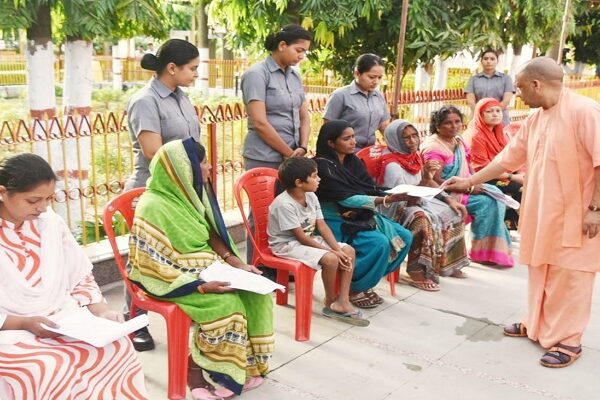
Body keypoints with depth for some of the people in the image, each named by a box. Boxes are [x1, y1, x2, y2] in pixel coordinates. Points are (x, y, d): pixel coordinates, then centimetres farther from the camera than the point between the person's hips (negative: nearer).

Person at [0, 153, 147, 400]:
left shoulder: (51, 223, 6)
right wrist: (24, 323, -21)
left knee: (118, 347, -22)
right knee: (48, 369, -33)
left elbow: (81, 278, 12)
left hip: (65, 321, 4)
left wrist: (100, 310, -5)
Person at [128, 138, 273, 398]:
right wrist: (201, 286, -27)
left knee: (254, 292, -9)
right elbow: (154, 268, -21)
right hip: (173, 280, -8)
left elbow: (210, 234, 10)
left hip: (205, 267, 8)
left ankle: (246, 364, 2)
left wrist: (236, 263, -4)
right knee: (224, 303, -27)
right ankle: (195, 371, -7)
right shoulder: (153, 208, -21)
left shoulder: (188, 194, 2)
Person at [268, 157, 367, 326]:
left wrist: (337, 249, -14)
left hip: (309, 239, 9)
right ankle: (330, 302, -4)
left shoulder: (311, 197, 0)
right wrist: (331, 251, -24)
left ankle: (343, 301, -7)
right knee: (330, 259, -28)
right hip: (288, 244, -9)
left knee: (349, 251, -4)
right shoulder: (284, 204, -25)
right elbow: (300, 237, -25)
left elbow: (322, 226, -1)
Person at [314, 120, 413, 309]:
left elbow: (372, 190, 3)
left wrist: (399, 195, -15)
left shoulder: (354, 162, 7)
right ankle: (353, 288, -5)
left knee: (404, 237, -5)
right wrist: (388, 200, -30)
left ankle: (364, 280, 6)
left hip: (361, 216, 8)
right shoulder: (323, 165, -16)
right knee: (379, 243, -27)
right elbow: (347, 199, -24)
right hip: (337, 221, -8)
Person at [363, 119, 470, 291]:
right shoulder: (392, 165, -24)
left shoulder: (414, 156, 2)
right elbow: (406, 200, -29)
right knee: (425, 220, -35)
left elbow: (429, 184, 15)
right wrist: (425, 178, -38)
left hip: (418, 202, 9)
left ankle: (448, 263, 15)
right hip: (395, 211, -9)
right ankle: (417, 274, -26)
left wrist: (450, 199, 5)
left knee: (453, 212, 5)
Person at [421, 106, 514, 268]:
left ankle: (496, 247, -4)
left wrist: (475, 183, -7)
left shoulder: (458, 141, 9)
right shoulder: (434, 147, -18)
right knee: (487, 202, -19)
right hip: (446, 194, -8)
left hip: (465, 186, 8)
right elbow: (436, 181, -24)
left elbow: (466, 169, 16)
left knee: (495, 194, -8)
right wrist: (469, 188, -21)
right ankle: (483, 252, -8)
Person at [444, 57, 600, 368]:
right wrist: (470, 181, 17)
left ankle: (567, 340, 11)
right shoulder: (535, 119, 10)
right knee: (541, 271, 16)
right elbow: (508, 158, 16)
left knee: (568, 277, 0)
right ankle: (537, 325, 30)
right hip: (541, 212, 8)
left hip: (574, 214, -8)